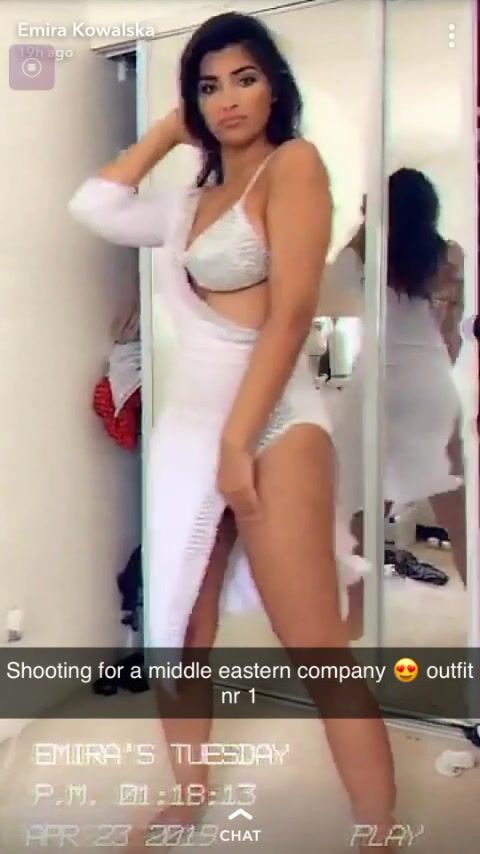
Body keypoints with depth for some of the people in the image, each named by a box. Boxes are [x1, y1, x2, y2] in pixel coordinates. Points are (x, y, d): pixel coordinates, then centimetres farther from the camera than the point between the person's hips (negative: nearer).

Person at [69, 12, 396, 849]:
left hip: (270, 427, -7)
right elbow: (92, 206, 19)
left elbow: (291, 312, -12)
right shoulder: (192, 200, 19)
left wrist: (238, 441, -16)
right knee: (180, 632, 14)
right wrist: (169, 129, 18)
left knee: (320, 657, -6)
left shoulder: (294, 162, -2)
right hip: (184, 428, 7)